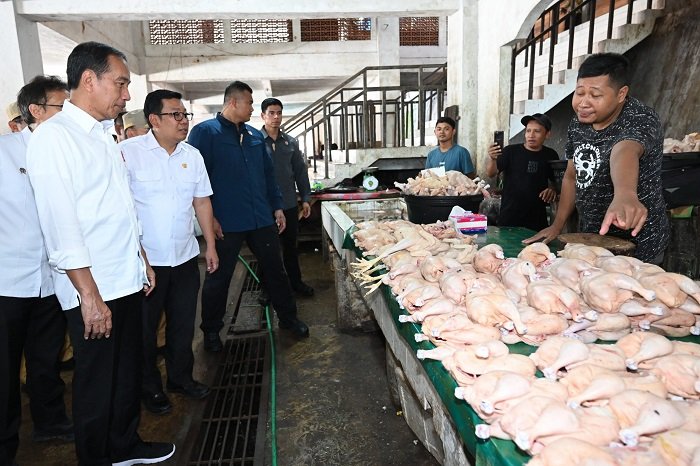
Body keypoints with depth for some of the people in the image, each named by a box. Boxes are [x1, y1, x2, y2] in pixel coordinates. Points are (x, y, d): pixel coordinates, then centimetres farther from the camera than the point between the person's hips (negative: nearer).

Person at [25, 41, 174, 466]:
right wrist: (90, 295, -19)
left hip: (127, 279, 8)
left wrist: (141, 258, 19)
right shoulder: (55, 136, -13)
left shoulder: (104, 134, 12)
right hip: (92, 288, -8)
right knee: (97, 383, 9)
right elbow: (61, 223, -19)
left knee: (129, 371, 20)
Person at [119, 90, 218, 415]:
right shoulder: (128, 152, -10)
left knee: (183, 324, 16)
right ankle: (150, 388, 32)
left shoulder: (192, 155, 5)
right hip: (145, 258, -4)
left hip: (185, 255, 4)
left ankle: (181, 377, 37)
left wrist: (210, 245, 10)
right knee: (145, 327, 12)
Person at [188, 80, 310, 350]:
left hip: (262, 218, 5)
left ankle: (288, 317, 30)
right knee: (219, 277, 7)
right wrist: (209, 217, -14)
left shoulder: (255, 135, 14)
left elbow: (268, 173, 19)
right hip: (226, 223, -5)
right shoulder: (205, 132, -5)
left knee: (275, 269, 12)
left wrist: (277, 206, 13)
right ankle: (211, 331, 25)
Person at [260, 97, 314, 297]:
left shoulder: (291, 142, 6)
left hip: (289, 204, 4)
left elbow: (300, 171, 10)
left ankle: (295, 281, 32)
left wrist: (305, 198, 6)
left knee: (290, 245, 16)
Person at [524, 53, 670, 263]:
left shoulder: (640, 120, -21)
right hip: (589, 239, 6)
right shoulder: (577, 124, -2)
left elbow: (624, 152, -45)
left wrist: (625, 194, -64)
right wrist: (557, 225, 7)